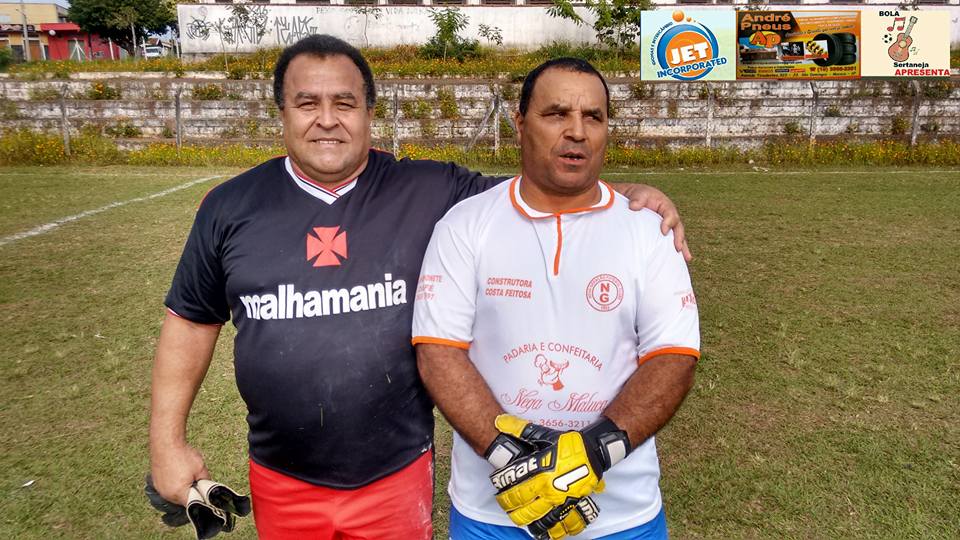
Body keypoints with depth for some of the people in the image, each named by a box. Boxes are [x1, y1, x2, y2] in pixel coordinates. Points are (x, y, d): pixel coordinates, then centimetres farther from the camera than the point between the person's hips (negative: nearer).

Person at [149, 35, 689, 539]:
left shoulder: (431, 192, -8)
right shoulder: (233, 207, -3)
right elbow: (192, 319, 6)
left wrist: (634, 195, -17)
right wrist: (168, 441, 5)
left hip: (398, 477, -1)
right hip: (281, 485, 2)